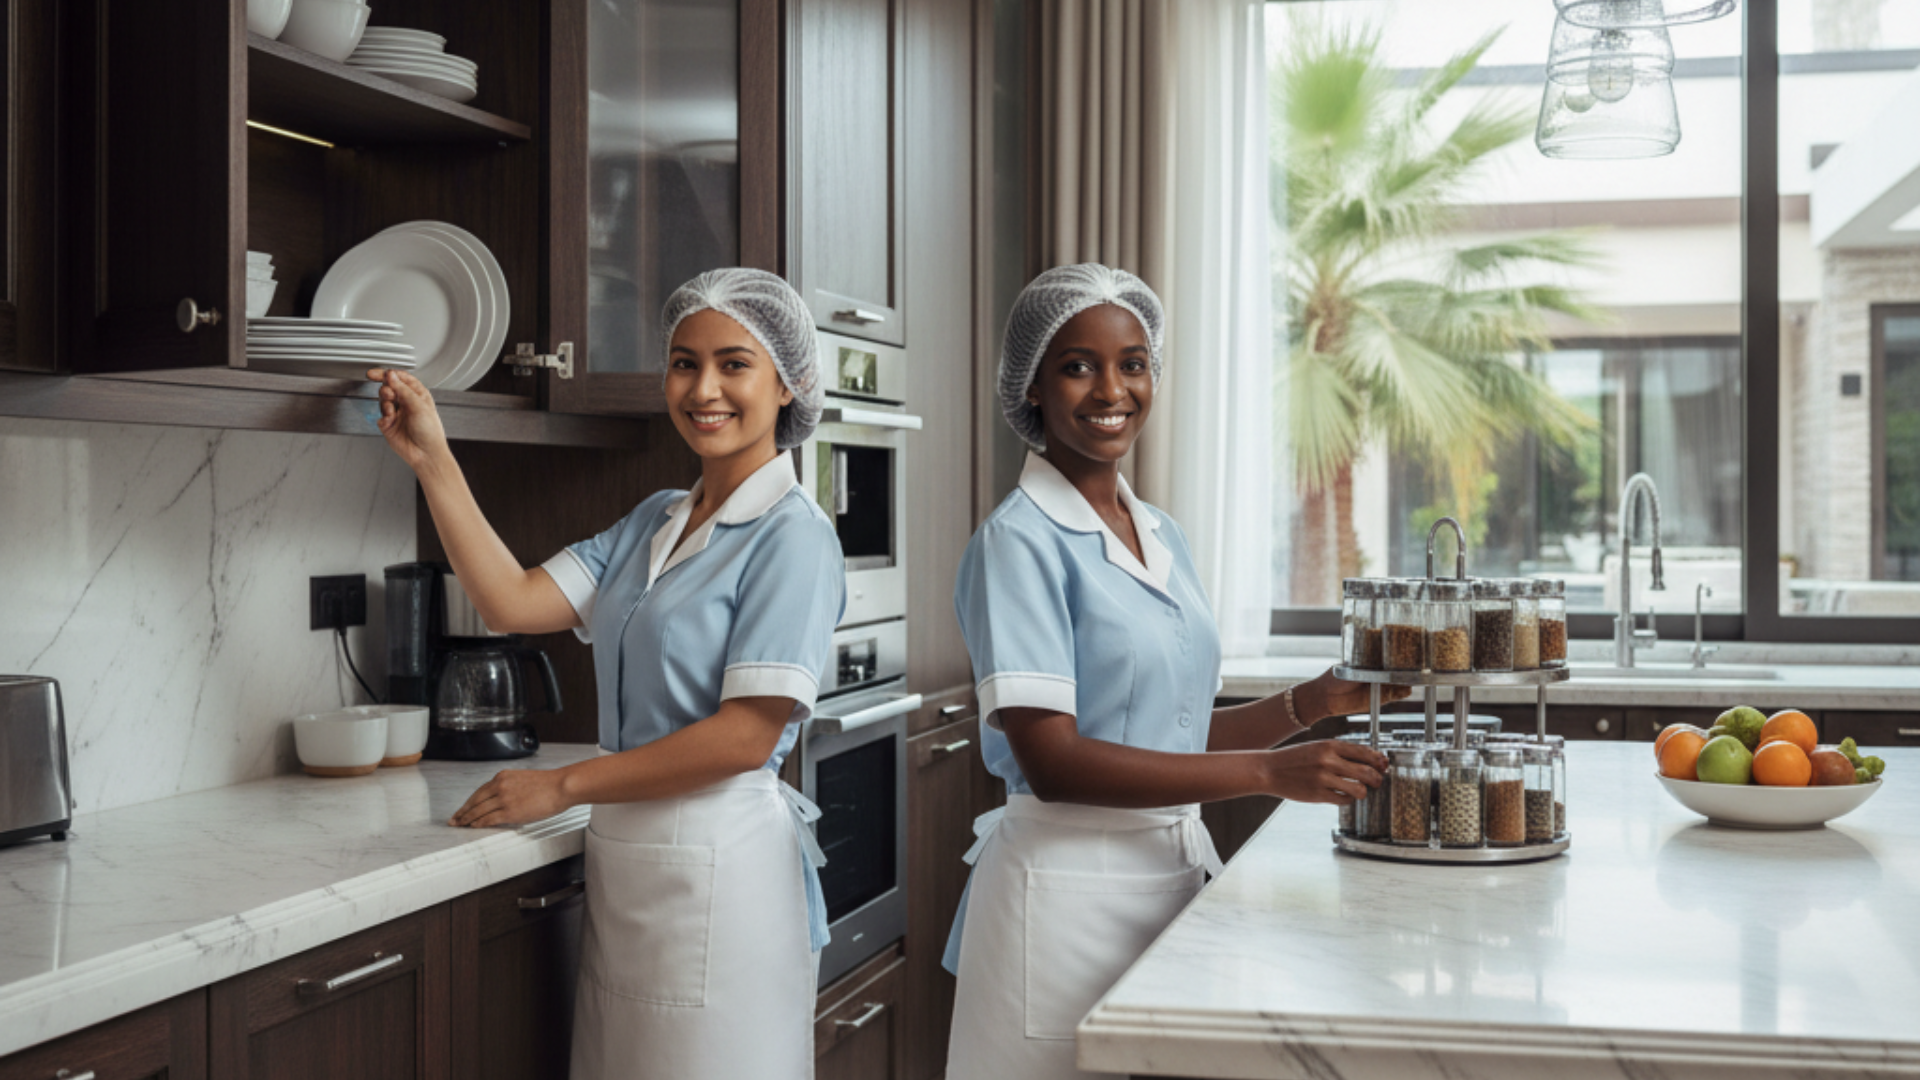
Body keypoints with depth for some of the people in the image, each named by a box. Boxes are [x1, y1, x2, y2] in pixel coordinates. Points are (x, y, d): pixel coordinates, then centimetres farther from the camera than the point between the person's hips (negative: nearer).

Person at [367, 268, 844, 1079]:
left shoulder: (792, 537, -11)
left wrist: (564, 786, -11)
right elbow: (512, 602, 4)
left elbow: (746, 736, -17)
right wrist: (430, 460, 1)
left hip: (718, 870, -7)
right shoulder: (652, 523, 13)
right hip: (623, 862, 7)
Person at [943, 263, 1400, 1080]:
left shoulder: (1163, 537, 11)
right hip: (1073, 883, -7)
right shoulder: (1020, 541, -12)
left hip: (1178, 868, 7)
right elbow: (1051, 760, -19)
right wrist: (1270, 773, -22)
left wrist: (1311, 704, 0)